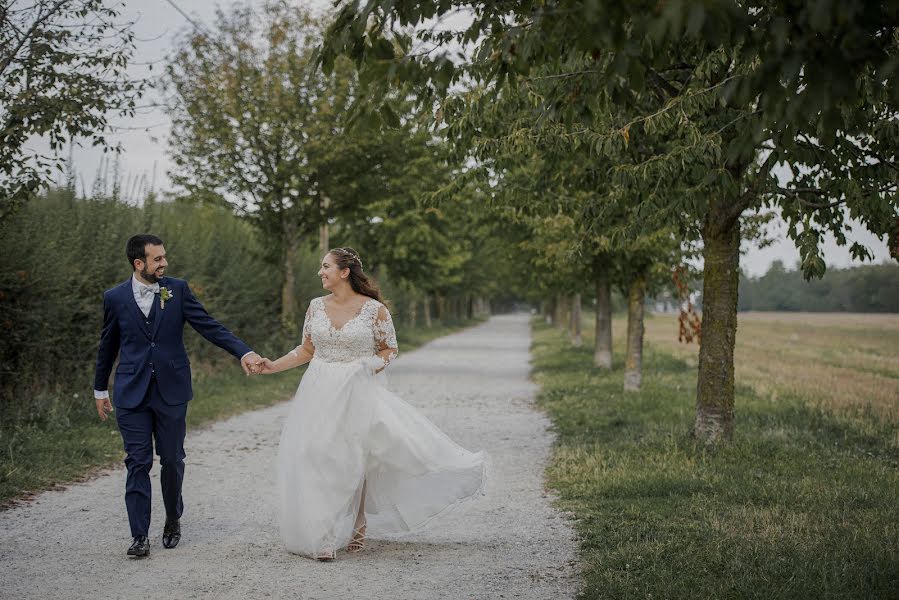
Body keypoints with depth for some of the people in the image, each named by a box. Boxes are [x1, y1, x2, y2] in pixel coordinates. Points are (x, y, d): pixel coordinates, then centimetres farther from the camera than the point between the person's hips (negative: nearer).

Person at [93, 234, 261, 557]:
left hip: (171, 390, 0)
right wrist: (100, 389, 19)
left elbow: (209, 326, -5)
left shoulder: (177, 289, 0)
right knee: (138, 462, 0)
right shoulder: (115, 297, 1)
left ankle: (173, 519, 30)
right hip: (131, 393, 0)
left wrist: (244, 352, -18)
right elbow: (108, 345, 13)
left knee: (172, 460, 7)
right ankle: (139, 536, 6)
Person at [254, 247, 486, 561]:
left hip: (359, 394, -3)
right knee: (319, 461, -1)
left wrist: (372, 367, -15)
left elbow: (389, 349, 3)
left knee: (354, 461, 5)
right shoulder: (316, 307, 4)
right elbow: (307, 350, 12)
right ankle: (323, 537, 7)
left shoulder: (374, 309, -7)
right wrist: (274, 365, 3)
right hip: (320, 394, 3)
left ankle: (356, 528, 25)